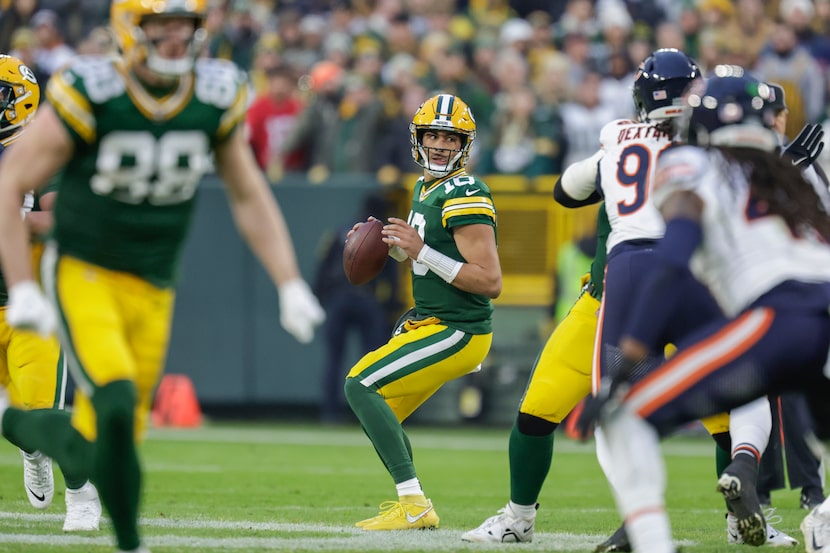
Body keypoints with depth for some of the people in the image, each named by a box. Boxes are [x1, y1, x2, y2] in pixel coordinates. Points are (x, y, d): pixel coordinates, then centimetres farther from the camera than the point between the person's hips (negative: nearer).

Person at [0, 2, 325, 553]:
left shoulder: (217, 98, -5)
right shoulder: (90, 94, -17)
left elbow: (250, 199, 9)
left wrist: (291, 286, 3)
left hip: (152, 290, 5)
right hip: (83, 274, -4)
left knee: (94, 444, 5)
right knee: (117, 402, -26)